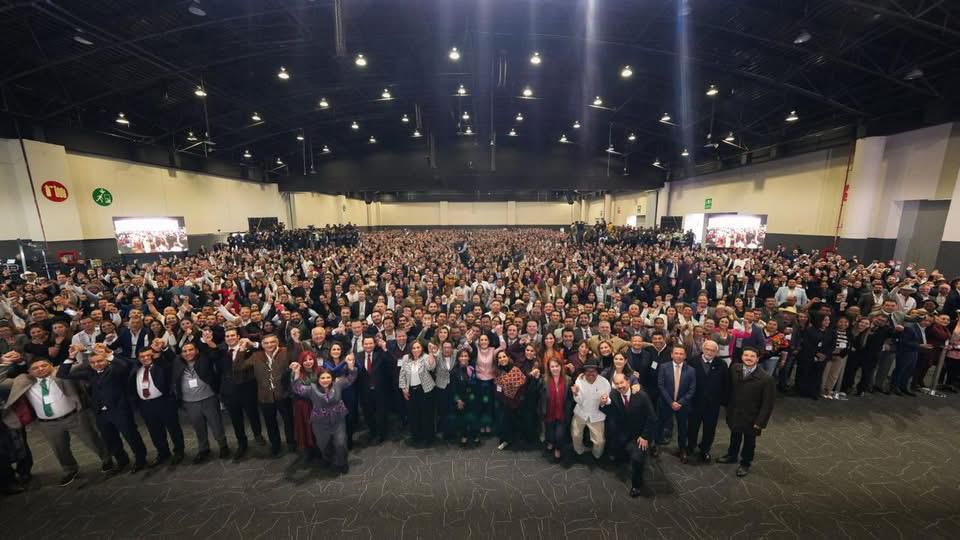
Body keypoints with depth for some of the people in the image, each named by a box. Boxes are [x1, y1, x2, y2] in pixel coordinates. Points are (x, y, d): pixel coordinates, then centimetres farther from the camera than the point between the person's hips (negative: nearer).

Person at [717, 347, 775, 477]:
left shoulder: (766, 379, -23)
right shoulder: (734, 368, -12)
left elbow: (767, 404, -18)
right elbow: (730, 388, -3)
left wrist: (760, 422, -16)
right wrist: (728, 408, -3)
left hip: (751, 417, -3)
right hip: (734, 413, 3)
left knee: (749, 441, 21)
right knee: (734, 436, 25)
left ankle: (745, 463, 44)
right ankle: (732, 456, 49)